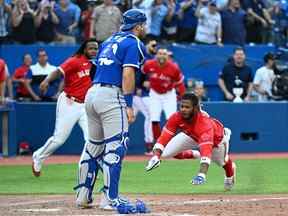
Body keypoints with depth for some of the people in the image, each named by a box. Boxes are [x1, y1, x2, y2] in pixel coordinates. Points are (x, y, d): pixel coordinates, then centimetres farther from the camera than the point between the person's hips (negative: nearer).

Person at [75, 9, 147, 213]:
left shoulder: (109, 41, 22)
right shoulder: (134, 43, -3)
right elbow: (128, 74, -14)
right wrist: (129, 105, -16)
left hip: (92, 93, 8)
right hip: (111, 96, -8)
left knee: (93, 145, 16)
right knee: (116, 147, -8)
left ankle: (83, 195, 19)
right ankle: (110, 199, -12)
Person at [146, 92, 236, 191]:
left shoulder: (204, 122, -48)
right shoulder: (177, 117, -34)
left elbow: (206, 148, -58)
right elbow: (165, 136, -31)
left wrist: (202, 174, -70)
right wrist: (156, 155, -48)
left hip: (215, 138, -3)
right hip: (191, 136, 3)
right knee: (165, 153, -8)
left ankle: (230, 171, 46)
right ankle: (191, 154, 23)